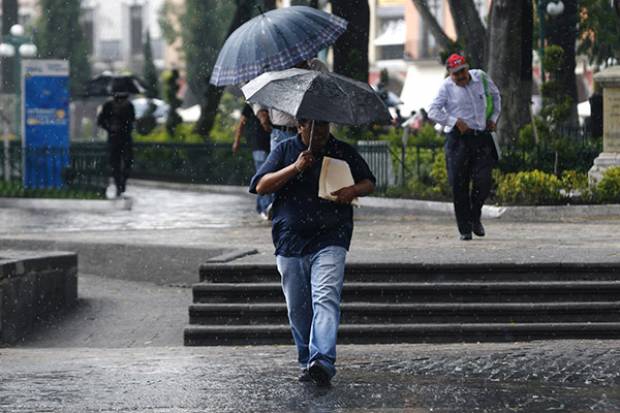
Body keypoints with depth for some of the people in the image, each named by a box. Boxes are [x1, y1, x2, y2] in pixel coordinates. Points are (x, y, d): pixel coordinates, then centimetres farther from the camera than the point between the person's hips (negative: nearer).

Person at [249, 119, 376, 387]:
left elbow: (369, 183, 19)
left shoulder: (344, 152, 10)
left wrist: (353, 190, -5)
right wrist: (295, 168, -12)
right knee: (298, 308, 7)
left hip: (330, 241, -2)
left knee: (326, 298, -19)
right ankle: (306, 362, 22)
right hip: (290, 241, 2)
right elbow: (261, 186, 0)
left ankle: (322, 361, -30)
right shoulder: (285, 150, 8)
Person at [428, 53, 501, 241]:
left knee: (483, 181, -8)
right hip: (458, 139, -2)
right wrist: (455, 121, -16)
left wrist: (493, 118, 15)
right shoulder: (447, 87, -2)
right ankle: (465, 228, 5)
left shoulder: (481, 77, 7)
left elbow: (495, 95, 25)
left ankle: (475, 218, 17)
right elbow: (433, 111, -8)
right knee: (459, 185, -3)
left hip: (482, 136, 2)